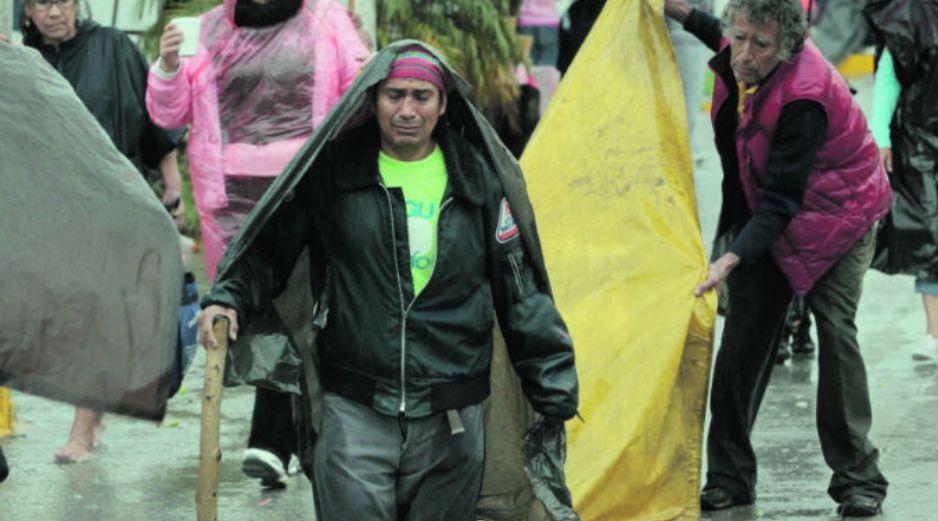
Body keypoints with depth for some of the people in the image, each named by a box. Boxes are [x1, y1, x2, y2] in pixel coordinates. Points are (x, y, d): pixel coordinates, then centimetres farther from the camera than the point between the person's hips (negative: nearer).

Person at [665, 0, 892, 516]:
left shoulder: (805, 96, -34)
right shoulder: (738, 62, -12)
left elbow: (782, 198, -37)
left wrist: (734, 258, -46)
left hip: (836, 215, -7)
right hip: (764, 213, 7)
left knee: (835, 329, -17)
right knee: (744, 333, 0)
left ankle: (858, 478, -8)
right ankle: (728, 476, 5)